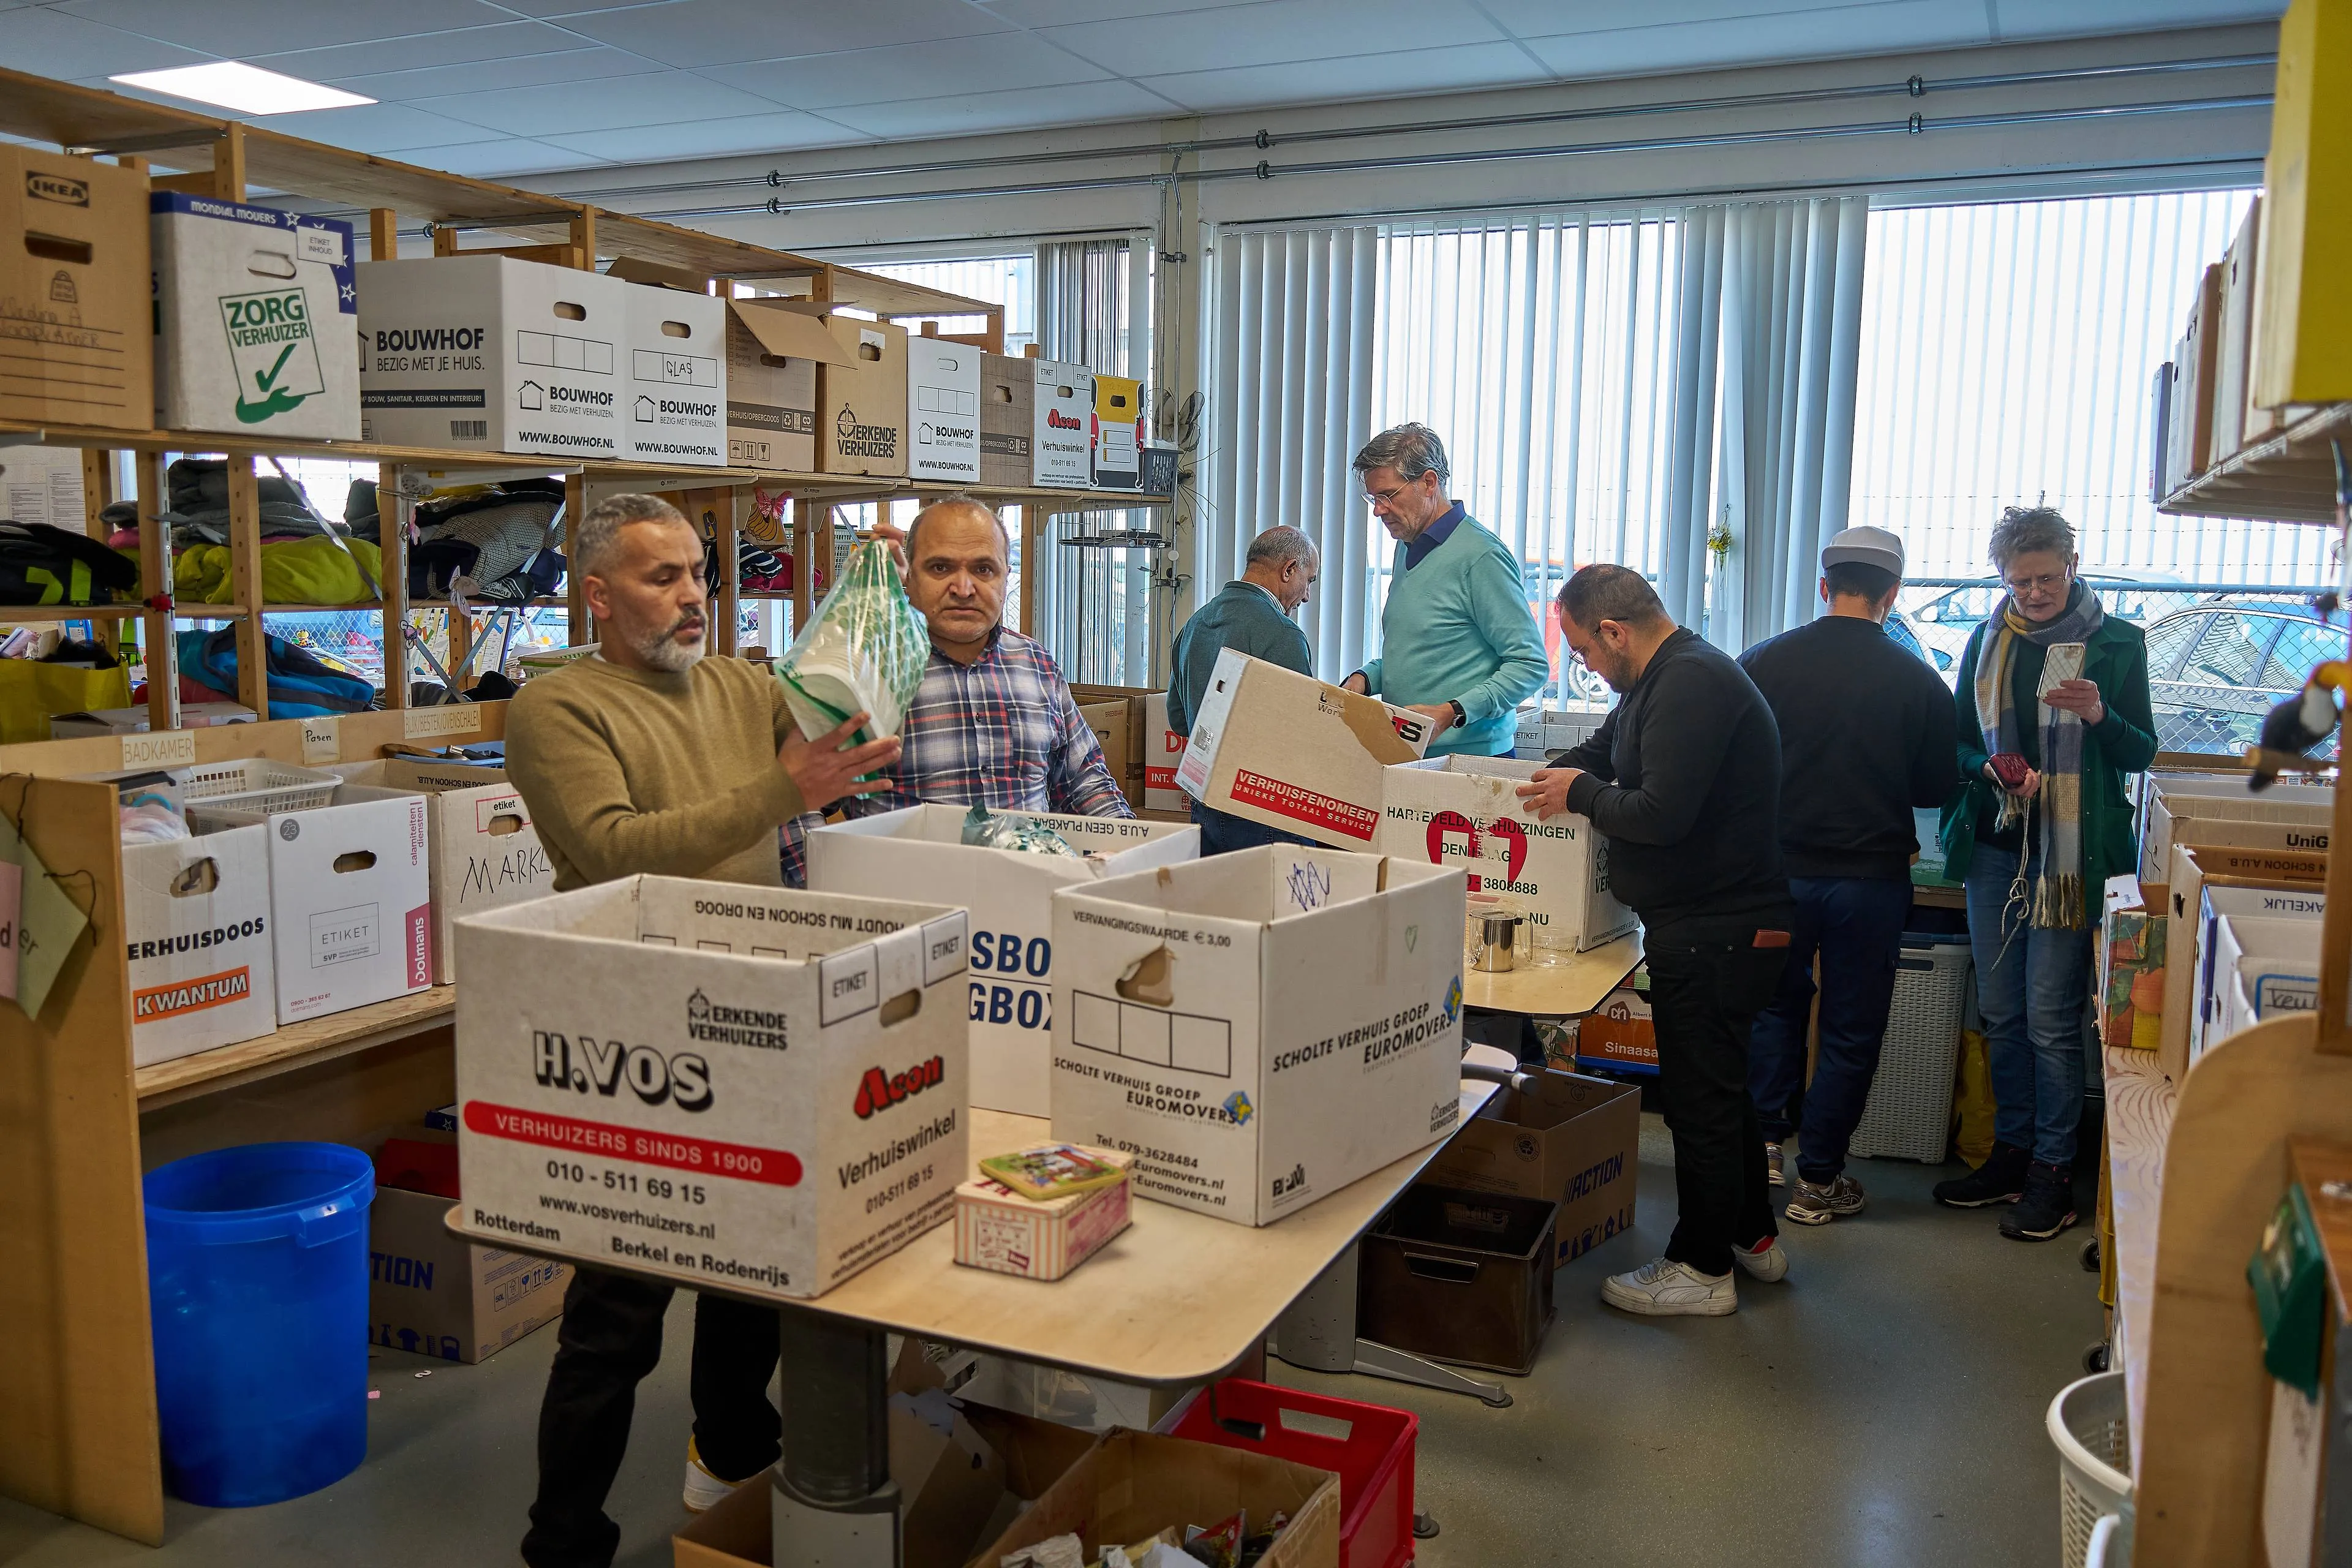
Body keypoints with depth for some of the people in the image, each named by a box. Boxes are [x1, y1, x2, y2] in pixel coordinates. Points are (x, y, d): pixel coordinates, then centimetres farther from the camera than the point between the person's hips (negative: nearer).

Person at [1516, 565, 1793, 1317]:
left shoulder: (1691, 684, -21)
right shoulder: (1666, 677, 13)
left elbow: (1661, 814, -27)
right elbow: (1602, 751, 27)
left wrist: (1581, 793, -11)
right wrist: (1549, 776, 10)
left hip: (1715, 931, -11)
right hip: (1712, 922, 11)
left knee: (1700, 1094, 0)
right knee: (1720, 1084, 21)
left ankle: (1702, 1268, 12)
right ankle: (1753, 1235, 34)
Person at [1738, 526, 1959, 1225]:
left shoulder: (1763, 661, -7)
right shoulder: (1917, 681, -8)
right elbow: (1937, 787, 3)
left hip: (1778, 870, 1)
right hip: (1871, 877, -1)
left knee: (1776, 1005, 23)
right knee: (1851, 1031, 11)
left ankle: (1763, 1142, 21)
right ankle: (1818, 1180, 18)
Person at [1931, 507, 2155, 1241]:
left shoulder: (2116, 642, -1)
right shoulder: (1988, 643, 10)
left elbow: (2141, 753, 1)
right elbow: (1959, 741, 13)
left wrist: (2098, 716, -19)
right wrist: (1992, 770, -9)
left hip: (2072, 851, -4)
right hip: (1994, 847, 5)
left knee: (2051, 1018, -4)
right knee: (2000, 1012, 10)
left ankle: (2054, 1169, 8)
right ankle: (2013, 1152, 22)